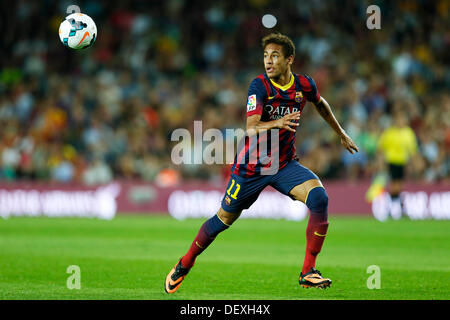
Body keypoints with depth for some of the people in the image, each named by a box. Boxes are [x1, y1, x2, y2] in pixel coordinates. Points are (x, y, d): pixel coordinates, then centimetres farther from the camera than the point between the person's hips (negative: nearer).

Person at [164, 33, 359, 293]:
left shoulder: (304, 85, -5)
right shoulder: (260, 86, -18)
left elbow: (321, 104, 20)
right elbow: (250, 128, -31)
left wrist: (341, 133, 29)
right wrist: (276, 124, -51)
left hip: (285, 165, 3)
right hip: (252, 166, -3)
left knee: (319, 198, -23)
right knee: (225, 218, 8)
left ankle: (308, 272, -17)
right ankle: (185, 264, 34)